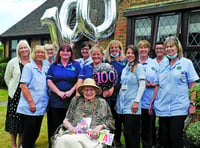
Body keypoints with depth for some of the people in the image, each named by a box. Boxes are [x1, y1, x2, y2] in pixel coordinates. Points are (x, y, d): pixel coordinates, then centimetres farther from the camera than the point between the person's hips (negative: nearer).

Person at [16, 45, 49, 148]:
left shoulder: (46, 69, 12)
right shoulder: (28, 67, -5)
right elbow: (23, 85, -13)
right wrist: (31, 102, -18)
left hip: (41, 107, 6)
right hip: (29, 107, -6)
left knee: (36, 132, 14)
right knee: (28, 132, 0)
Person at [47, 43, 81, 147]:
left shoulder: (76, 65, 8)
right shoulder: (53, 66, 10)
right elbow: (49, 81, 3)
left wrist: (71, 91, -12)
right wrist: (59, 92, -9)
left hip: (71, 100, 0)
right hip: (56, 100, 1)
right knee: (55, 126, 4)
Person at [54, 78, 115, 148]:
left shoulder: (102, 103, 16)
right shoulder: (76, 100, 18)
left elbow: (109, 121, 13)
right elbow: (66, 120, 16)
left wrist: (99, 127, -8)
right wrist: (69, 126, -7)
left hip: (92, 136, -2)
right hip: (74, 134, 2)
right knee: (63, 140, -35)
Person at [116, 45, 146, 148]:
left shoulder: (138, 67, -3)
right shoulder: (125, 68, 17)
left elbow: (142, 85, -10)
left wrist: (137, 101, -17)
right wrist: (118, 102, 17)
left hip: (132, 105, -7)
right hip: (123, 105, 7)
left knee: (130, 132, -9)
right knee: (126, 132, 10)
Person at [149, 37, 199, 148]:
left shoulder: (186, 63, 1)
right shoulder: (162, 66, 13)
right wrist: (152, 103, 13)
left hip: (179, 108, -4)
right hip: (162, 108, 5)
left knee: (175, 138, -4)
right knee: (163, 138, 10)